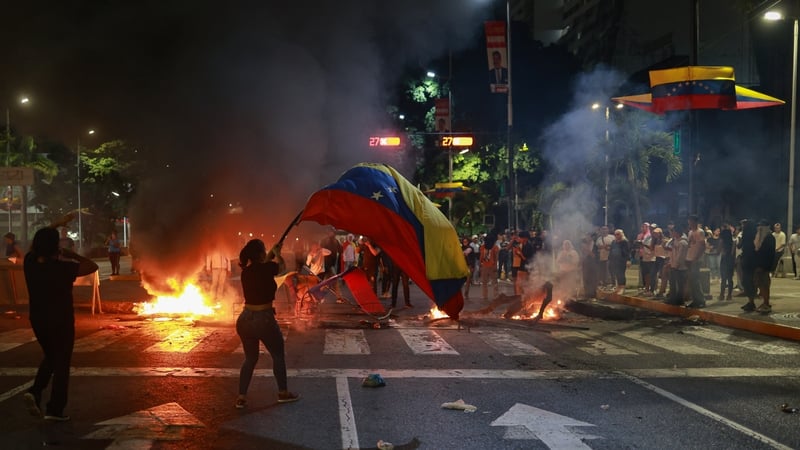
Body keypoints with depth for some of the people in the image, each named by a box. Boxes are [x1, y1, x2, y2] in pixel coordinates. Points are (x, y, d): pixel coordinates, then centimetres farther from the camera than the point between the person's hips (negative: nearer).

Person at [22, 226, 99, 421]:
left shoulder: (29, 263, -7)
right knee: (61, 363, 6)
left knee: (50, 358, 26)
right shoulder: (63, 268, -21)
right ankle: (55, 410, 8)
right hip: (61, 321, -5)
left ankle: (35, 391, 5)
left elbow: (35, 245, 15)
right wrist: (70, 254, -6)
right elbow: (92, 266, -10)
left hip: (37, 320, 6)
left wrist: (55, 225, 19)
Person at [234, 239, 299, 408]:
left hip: (245, 319, 6)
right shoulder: (266, 268, -14)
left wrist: (271, 254, 34)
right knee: (278, 355, 15)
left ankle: (241, 397, 15)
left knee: (250, 358, 19)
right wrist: (277, 253, 27)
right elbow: (281, 266, 8)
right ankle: (283, 393, 25)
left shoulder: (246, 271, 2)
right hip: (264, 319, -6)